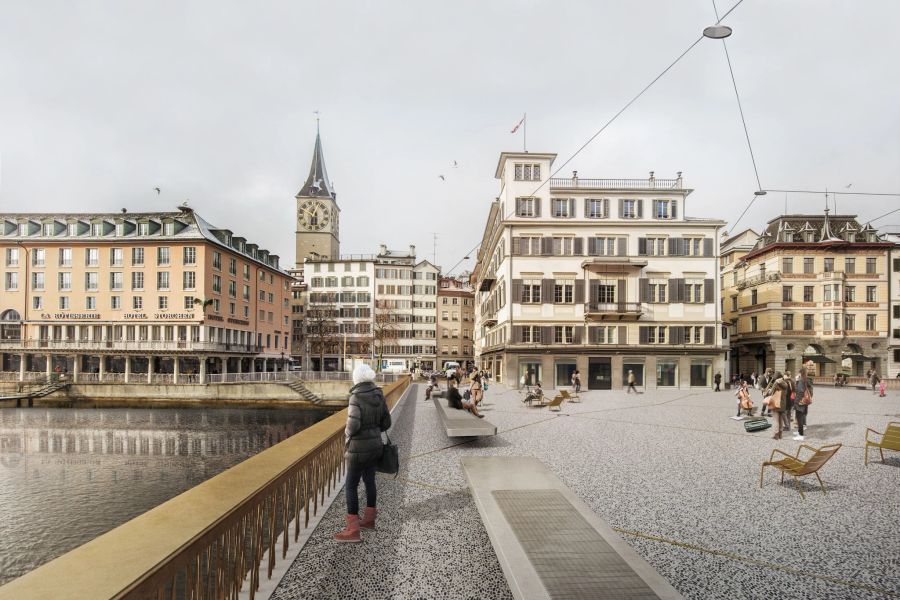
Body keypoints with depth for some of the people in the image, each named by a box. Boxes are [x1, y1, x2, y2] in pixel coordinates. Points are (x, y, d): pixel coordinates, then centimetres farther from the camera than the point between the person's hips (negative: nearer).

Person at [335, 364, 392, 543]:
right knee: (369, 481, 20)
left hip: (359, 448, -7)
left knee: (350, 486, 2)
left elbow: (353, 425, -24)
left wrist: (347, 434, -4)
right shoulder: (379, 396, 1)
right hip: (375, 444, 7)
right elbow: (386, 423, 5)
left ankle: (353, 530, 4)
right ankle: (369, 519, 34)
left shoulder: (356, 397, -18)